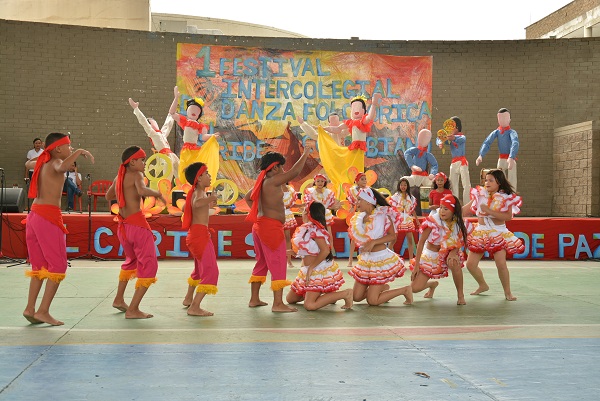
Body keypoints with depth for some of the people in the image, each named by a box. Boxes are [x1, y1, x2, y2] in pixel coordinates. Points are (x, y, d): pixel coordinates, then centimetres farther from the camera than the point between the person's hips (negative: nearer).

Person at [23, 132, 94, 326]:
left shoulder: (43, 163, 16)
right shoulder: (55, 163, -7)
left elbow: (28, 163, 41)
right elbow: (62, 168, -34)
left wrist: (43, 154, 44)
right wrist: (80, 152, -30)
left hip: (33, 215, 9)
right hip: (49, 216, -9)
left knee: (39, 265, 16)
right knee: (58, 265, -2)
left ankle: (30, 308, 13)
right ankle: (43, 311, -5)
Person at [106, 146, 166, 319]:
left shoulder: (118, 177, 14)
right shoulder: (136, 175, -8)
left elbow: (108, 196, 30)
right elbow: (142, 191, -30)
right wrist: (157, 193, -13)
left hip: (122, 226, 9)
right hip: (138, 224, -8)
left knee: (132, 260, 30)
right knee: (149, 266, -2)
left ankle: (119, 299, 38)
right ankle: (133, 310, -7)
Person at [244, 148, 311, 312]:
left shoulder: (261, 182, 14)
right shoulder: (272, 181, -14)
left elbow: (247, 198, 26)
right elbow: (295, 171, -16)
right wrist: (305, 154, -4)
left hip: (260, 224, 10)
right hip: (271, 226, -10)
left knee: (261, 263, 17)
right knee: (278, 265, -7)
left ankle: (254, 299, 24)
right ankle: (278, 303, -8)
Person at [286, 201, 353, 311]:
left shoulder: (315, 229, -16)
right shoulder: (304, 229, 12)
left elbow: (325, 250, -25)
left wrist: (311, 268, -21)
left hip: (319, 270, -10)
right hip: (308, 270, 10)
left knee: (309, 305, -22)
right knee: (290, 298, 14)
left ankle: (345, 294, -8)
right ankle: (328, 296, 21)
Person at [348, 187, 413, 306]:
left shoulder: (382, 214, -10)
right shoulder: (359, 217, 7)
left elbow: (392, 235, -15)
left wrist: (373, 242, -22)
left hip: (380, 259, -7)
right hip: (365, 260, 7)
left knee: (372, 301, -10)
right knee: (356, 297, 6)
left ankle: (404, 290, 9)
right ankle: (383, 287, 29)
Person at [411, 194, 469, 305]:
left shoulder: (458, 224, -11)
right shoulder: (433, 220, -20)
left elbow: (459, 243, -5)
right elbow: (421, 242, -14)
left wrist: (453, 253, -30)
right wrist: (416, 265, -15)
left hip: (448, 253, 1)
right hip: (430, 255, 0)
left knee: (454, 263, -39)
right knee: (414, 288, -12)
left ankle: (460, 295, -15)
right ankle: (432, 284, 27)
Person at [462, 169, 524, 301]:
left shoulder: (506, 197, -5)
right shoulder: (480, 194, 4)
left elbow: (508, 216, -17)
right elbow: (466, 210, 9)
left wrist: (489, 211, -23)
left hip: (498, 233, -4)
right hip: (480, 232, 4)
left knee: (501, 263, -18)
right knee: (471, 264, 0)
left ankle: (507, 292, 3)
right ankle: (483, 285, 26)